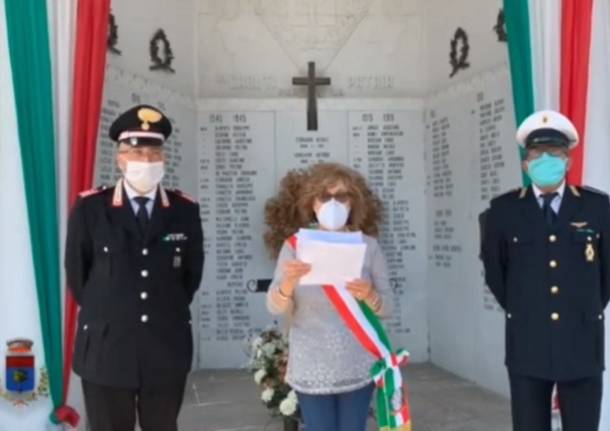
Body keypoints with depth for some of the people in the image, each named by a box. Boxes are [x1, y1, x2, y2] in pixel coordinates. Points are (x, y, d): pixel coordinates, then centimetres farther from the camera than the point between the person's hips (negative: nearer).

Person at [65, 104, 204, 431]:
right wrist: (103, 314, 9)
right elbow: (76, 273, 4)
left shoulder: (185, 210, 0)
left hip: (167, 349, 2)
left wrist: (168, 313, 9)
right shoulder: (89, 208, -5)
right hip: (106, 350, -1)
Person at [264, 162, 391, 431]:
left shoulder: (367, 245, -2)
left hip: (358, 368, 1)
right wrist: (287, 285, -28)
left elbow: (386, 306, 2)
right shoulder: (295, 245, -5)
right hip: (311, 369, -1)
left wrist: (369, 296, -20)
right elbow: (275, 308, -7)